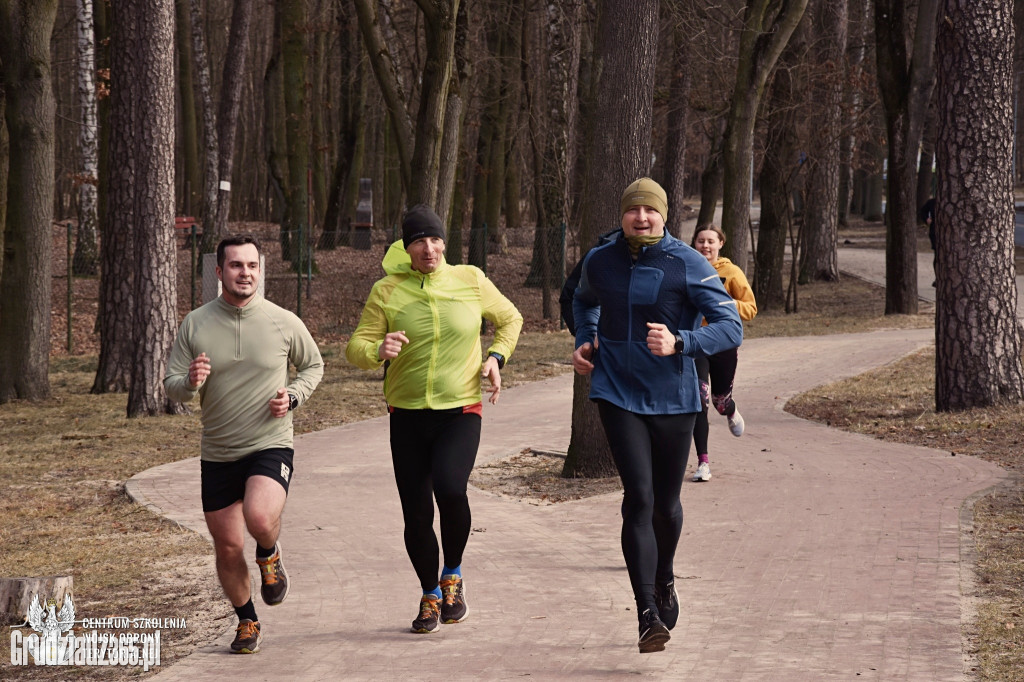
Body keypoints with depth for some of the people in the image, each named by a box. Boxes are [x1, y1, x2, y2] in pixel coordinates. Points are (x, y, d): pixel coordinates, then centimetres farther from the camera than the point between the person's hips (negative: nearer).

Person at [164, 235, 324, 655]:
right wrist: (190, 382, -21)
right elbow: (171, 386, 3)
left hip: (271, 446, -2)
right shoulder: (195, 325, -1)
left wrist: (293, 397, -6)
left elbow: (313, 365, 14)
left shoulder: (284, 323, -3)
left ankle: (269, 556, 7)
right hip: (217, 454, 3)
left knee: (260, 518, -29)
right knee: (227, 548, 8)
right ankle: (247, 623, 31)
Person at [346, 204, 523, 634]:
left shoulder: (470, 281, 2)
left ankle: (453, 576, 0)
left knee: (450, 488, -26)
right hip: (407, 416, 1)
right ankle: (430, 596, 27)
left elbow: (509, 319, 18)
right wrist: (378, 350, -27)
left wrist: (496, 357, 1)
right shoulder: (387, 291, -1)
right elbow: (356, 349, -4)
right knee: (416, 514, 1)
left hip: (460, 411, -1)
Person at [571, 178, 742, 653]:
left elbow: (731, 327, -15)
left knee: (665, 503, 13)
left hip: (672, 397, 0)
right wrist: (585, 341, 9)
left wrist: (680, 343, -30)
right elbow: (584, 301, 26)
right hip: (617, 394, 0)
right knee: (638, 497, -15)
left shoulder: (689, 265, -10)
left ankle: (664, 580, 45)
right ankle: (648, 615, -16)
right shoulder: (599, 262, 1)